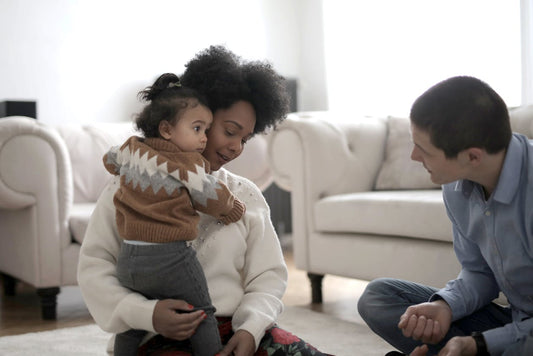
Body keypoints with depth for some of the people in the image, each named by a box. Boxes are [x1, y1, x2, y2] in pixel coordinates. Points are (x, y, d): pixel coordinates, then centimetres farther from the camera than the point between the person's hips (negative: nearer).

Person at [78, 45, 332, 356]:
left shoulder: (247, 196, 14)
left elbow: (268, 276, 11)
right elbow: (94, 267, 0)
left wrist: (250, 329, -9)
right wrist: (146, 313, -17)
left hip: (239, 330, 3)